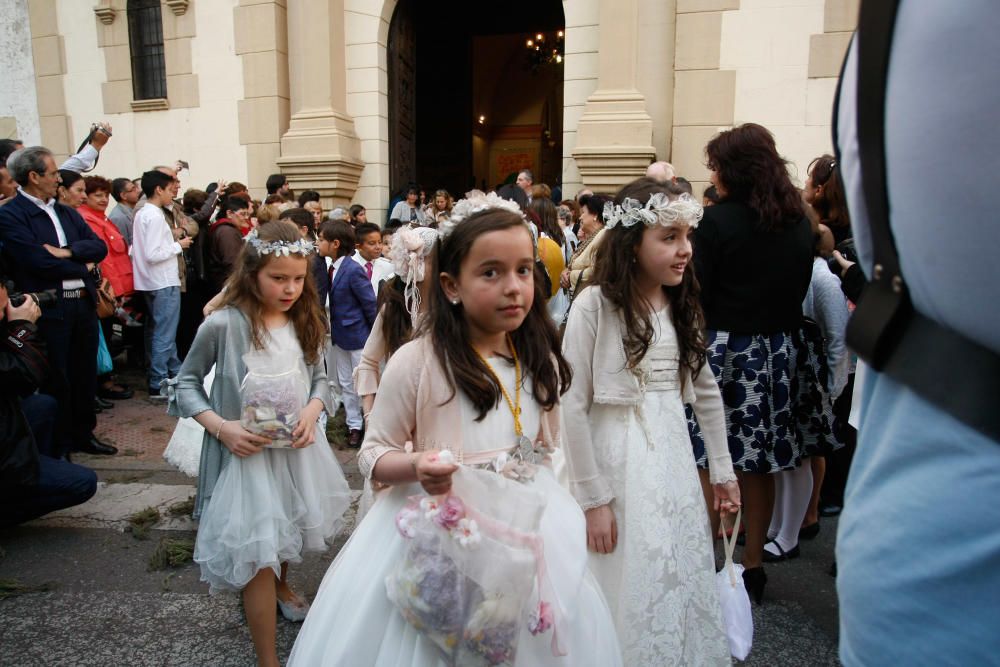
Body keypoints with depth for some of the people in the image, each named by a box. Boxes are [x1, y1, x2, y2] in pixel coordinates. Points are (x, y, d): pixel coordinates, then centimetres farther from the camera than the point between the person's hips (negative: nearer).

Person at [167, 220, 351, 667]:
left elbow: (319, 378, 8)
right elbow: (187, 383, -5)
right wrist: (221, 428, -18)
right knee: (257, 551, -4)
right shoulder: (223, 324, -16)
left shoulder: (304, 322, -1)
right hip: (248, 451, -5)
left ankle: (280, 585, 57)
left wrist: (312, 411, -12)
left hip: (298, 446, 5)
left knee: (289, 531, 25)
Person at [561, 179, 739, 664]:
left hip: (674, 458, 5)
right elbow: (573, 407, -14)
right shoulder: (594, 305, -14)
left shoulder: (683, 305, 5)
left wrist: (723, 471, 14)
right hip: (616, 463, -5)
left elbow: (707, 393, 13)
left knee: (685, 585, 16)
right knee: (629, 591, 8)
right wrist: (593, 499, -12)